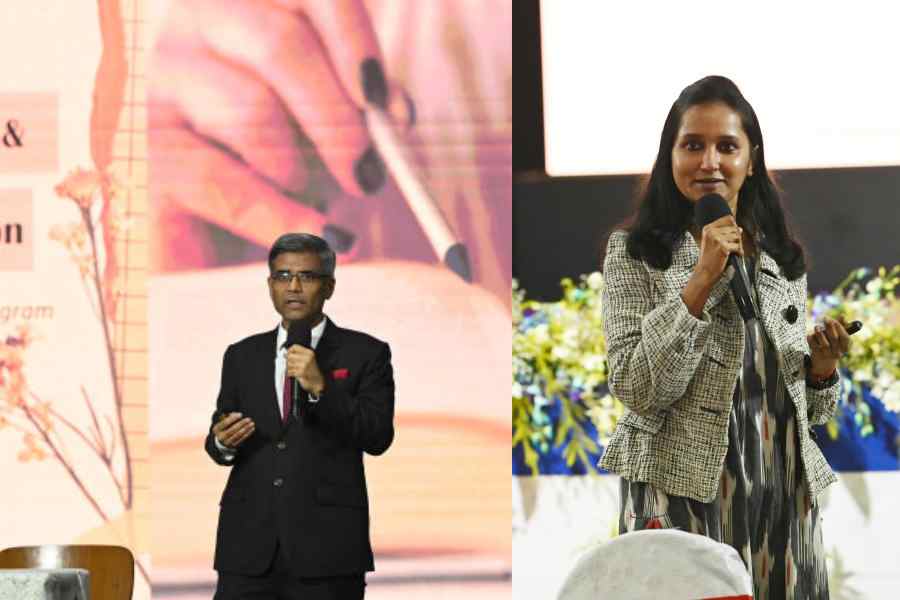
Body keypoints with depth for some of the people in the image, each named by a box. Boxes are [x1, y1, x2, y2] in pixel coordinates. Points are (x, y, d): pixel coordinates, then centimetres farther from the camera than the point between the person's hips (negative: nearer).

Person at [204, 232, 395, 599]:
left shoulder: (364, 354, 3)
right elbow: (219, 441, 17)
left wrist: (320, 387, -18)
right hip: (248, 550, 3)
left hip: (326, 549, -3)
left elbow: (379, 438, -7)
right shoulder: (242, 356, 14)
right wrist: (222, 442, -7)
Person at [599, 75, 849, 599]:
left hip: (783, 494, 4)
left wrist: (822, 367, -4)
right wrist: (700, 282, -18)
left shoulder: (783, 260, 12)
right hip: (686, 491, -4)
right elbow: (637, 389, -14)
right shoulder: (636, 252, -1)